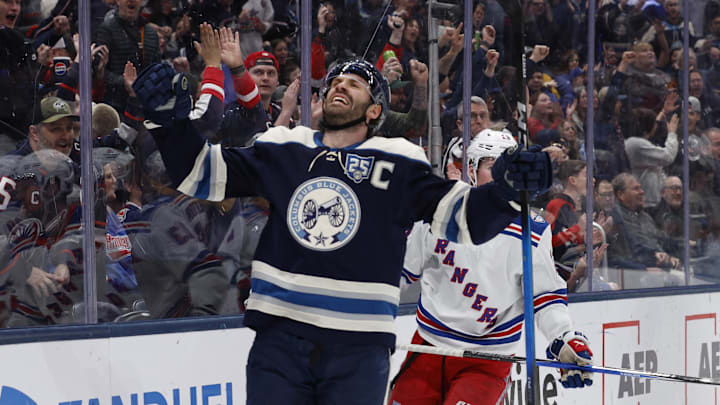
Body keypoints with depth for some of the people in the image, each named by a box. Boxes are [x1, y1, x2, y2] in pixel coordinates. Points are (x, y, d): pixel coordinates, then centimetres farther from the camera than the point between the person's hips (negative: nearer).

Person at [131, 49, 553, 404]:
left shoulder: (398, 165, 3)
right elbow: (202, 173, 14)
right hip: (279, 340, 2)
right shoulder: (281, 150, 10)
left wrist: (508, 189, -19)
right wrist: (171, 120, -1)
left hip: (358, 351, -2)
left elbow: (464, 217, -1)